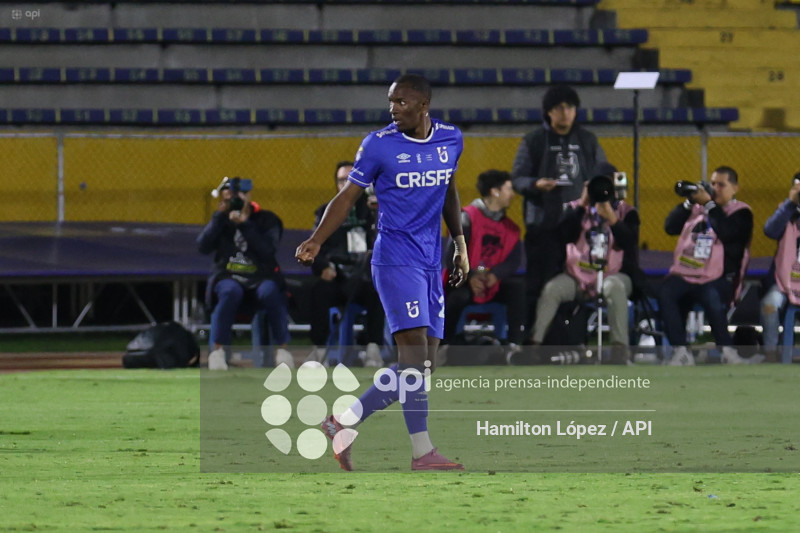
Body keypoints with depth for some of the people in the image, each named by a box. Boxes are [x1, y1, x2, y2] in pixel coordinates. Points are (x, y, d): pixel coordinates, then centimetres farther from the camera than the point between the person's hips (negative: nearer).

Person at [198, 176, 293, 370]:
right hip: (228, 276, 1)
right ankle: (217, 351, -32)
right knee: (230, 292, -35)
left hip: (260, 277, -1)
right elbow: (203, 247, -3)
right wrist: (220, 216, -8)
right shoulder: (220, 220, 13)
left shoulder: (266, 220, 5)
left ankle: (282, 349, -25)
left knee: (270, 292, -35)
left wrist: (245, 224, -16)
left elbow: (268, 250, -11)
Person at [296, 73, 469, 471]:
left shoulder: (451, 140, 7)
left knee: (423, 364, 3)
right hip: (395, 257, -6)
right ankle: (422, 452, -15)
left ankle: (345, 421, 12)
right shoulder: (379, 144, -5)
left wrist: (460, 245, 25)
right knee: (414, 353, -16)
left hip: (432, 261, 6)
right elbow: (348, 196, -1)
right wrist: (315, 241, -13)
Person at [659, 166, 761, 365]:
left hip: (717, 279, -4)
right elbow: (670, 227, 12)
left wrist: (709, 204, -10)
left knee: (712, 299, -37)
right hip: (684, 274, 4)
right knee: (666, 294, -28)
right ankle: (680, 352, -25)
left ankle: (727, 353, -20)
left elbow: (727, 233, -13)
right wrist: (688, 202, 2)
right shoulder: (696, 208, 21)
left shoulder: (740, 212, 7)